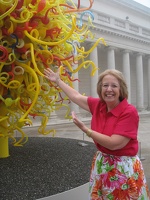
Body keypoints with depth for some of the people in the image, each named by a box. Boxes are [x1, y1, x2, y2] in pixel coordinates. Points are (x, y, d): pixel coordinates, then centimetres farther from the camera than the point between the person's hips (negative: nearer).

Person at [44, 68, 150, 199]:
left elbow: (114, 143, -26)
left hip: (124, 168, -6)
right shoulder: (98, 105, -3)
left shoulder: (129, 112, -21)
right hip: (101, 164, 6)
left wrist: (85, 130, -22)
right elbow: (76, 96, 12)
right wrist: (58, 81, 21)